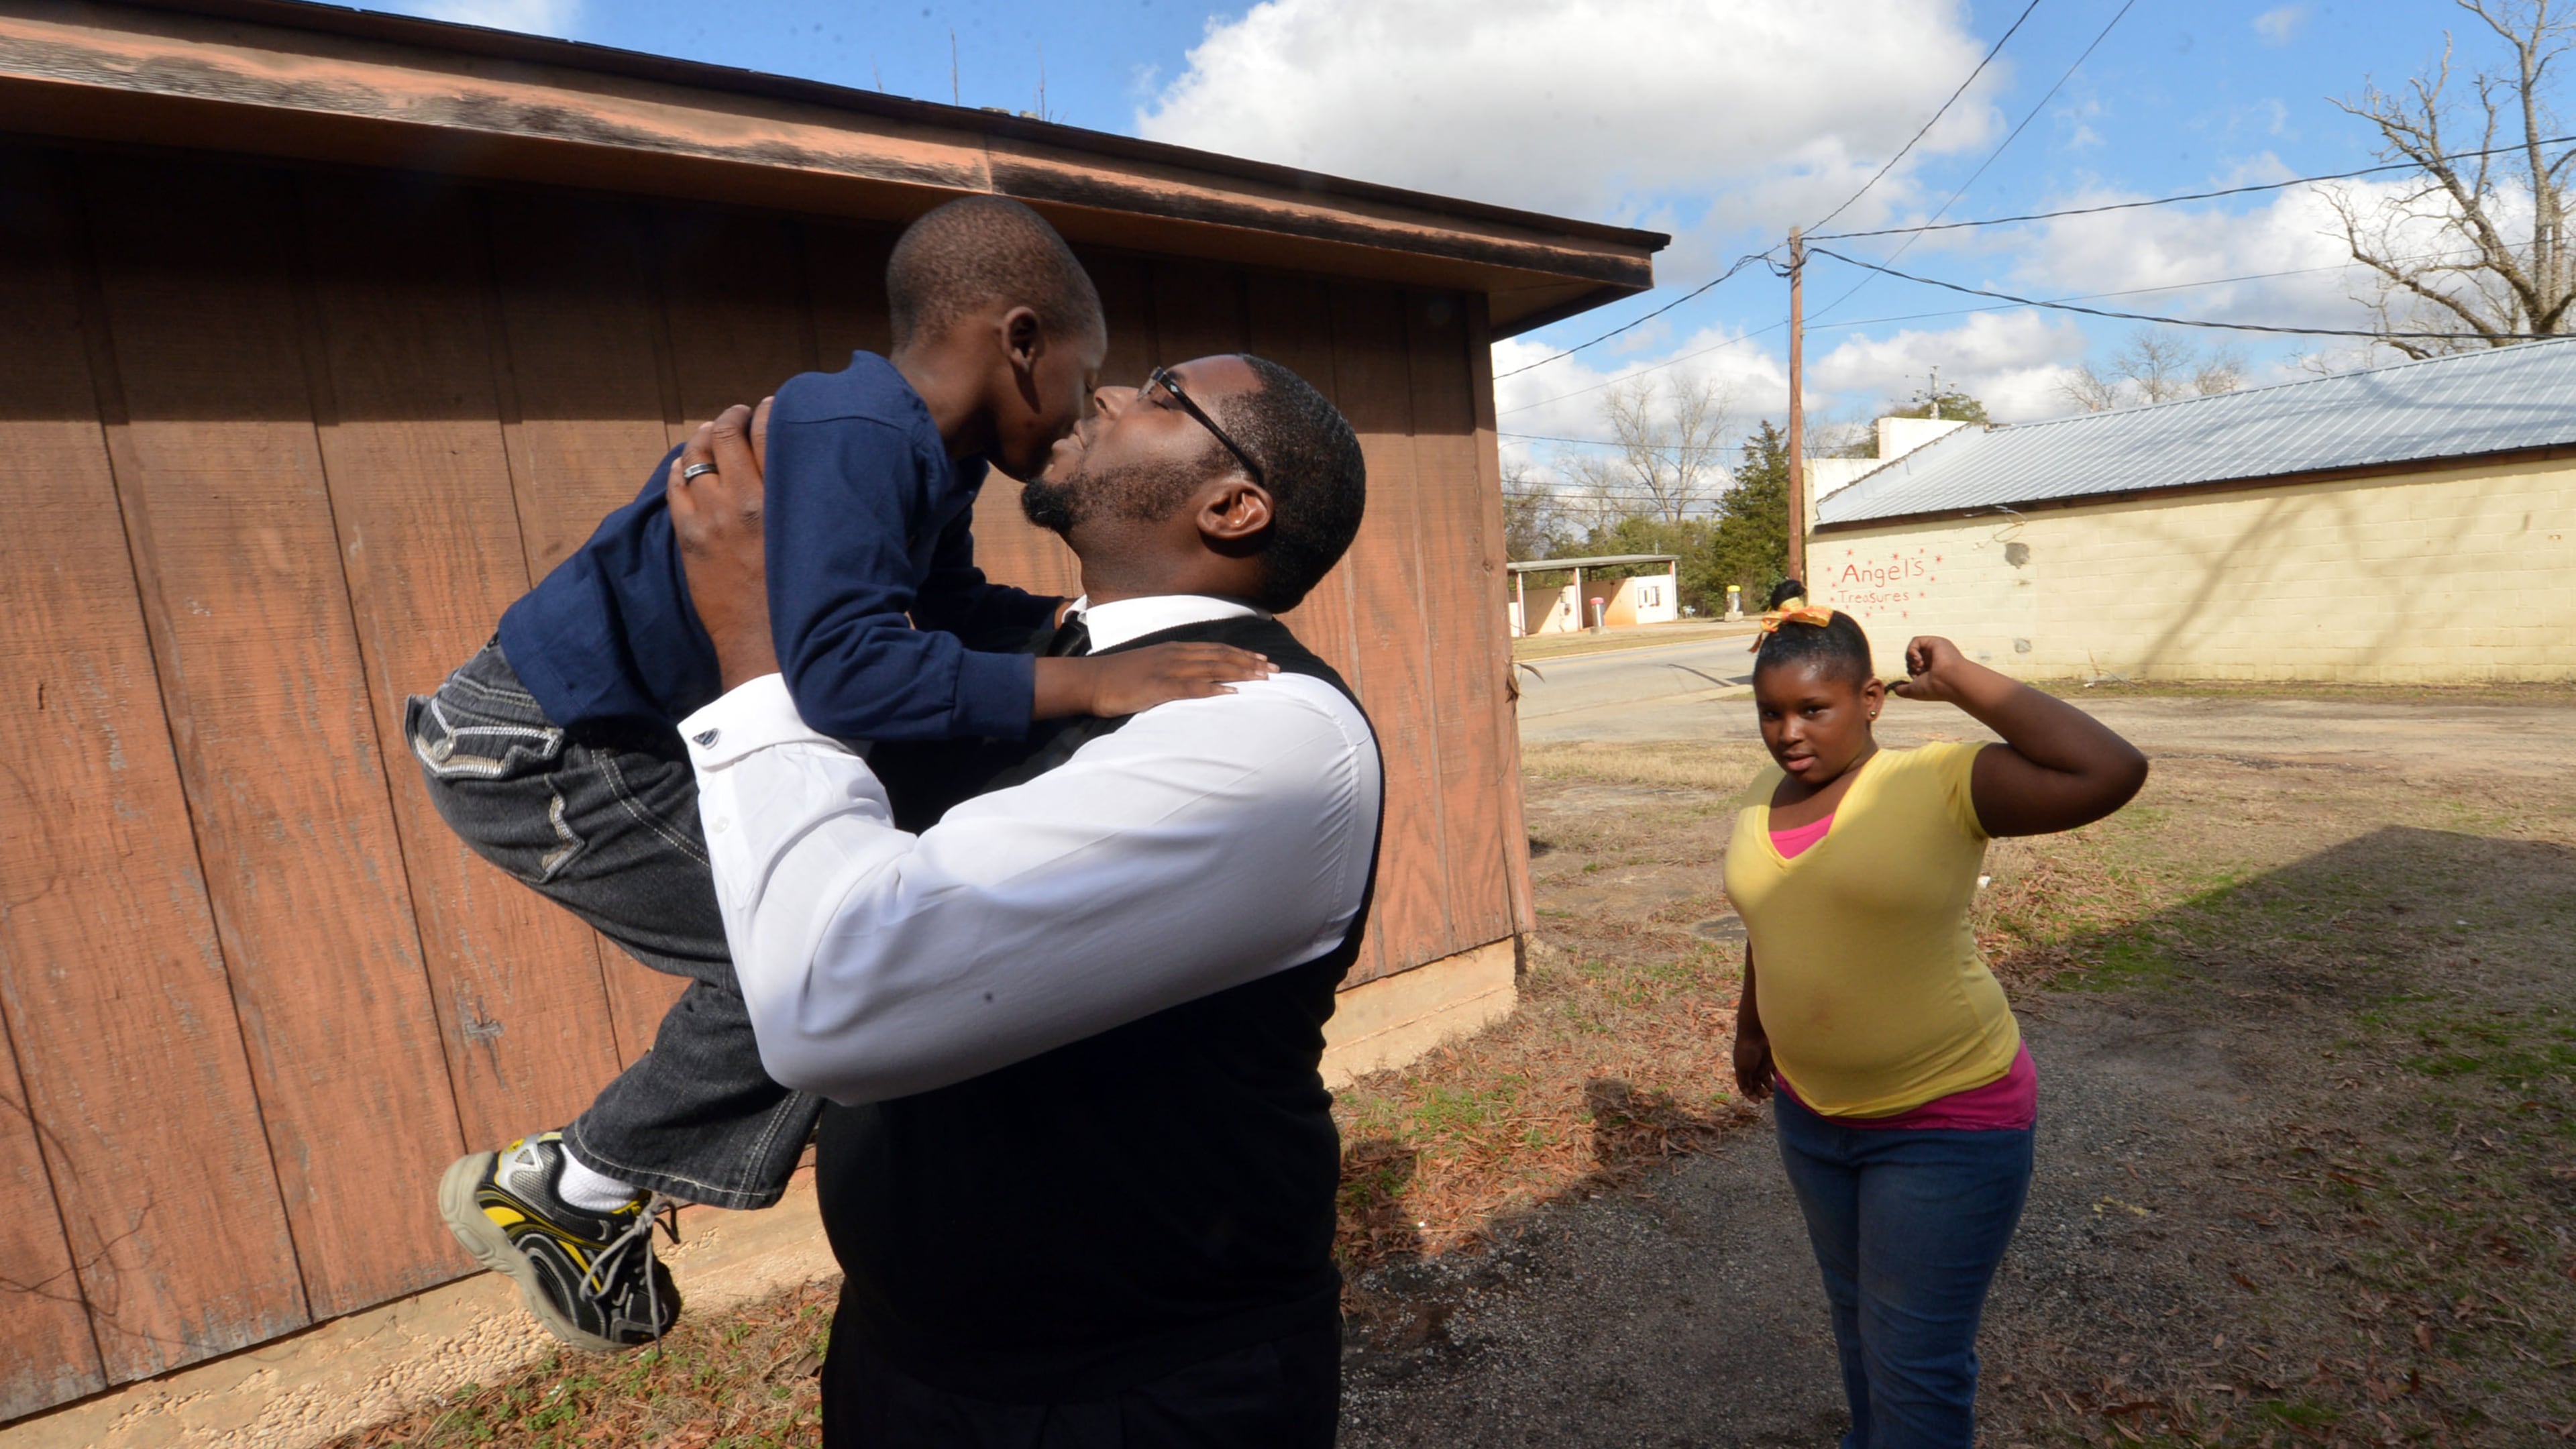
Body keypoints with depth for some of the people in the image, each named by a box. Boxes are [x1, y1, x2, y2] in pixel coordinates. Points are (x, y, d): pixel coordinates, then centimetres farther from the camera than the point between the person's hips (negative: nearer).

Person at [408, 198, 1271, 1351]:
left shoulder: (926, 454, 3)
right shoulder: (852, 435, -28)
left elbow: (954, 610, 12)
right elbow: (847, 668, -39)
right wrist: (1085, 685, -39)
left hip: (639, 736, 10)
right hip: (534, 747, -10)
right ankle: (560, 1192, 9)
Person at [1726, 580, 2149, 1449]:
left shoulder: (1938, 786, -20)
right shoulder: (1765, 798, -2)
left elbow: (2111, 772, -34)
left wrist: (1960, 681, -27)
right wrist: (1752, 1026, 22)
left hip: (1946, 1121, -6)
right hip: (1811, 1109, 6)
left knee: (1918, 1363, 9)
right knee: (1857, 1316, 27)